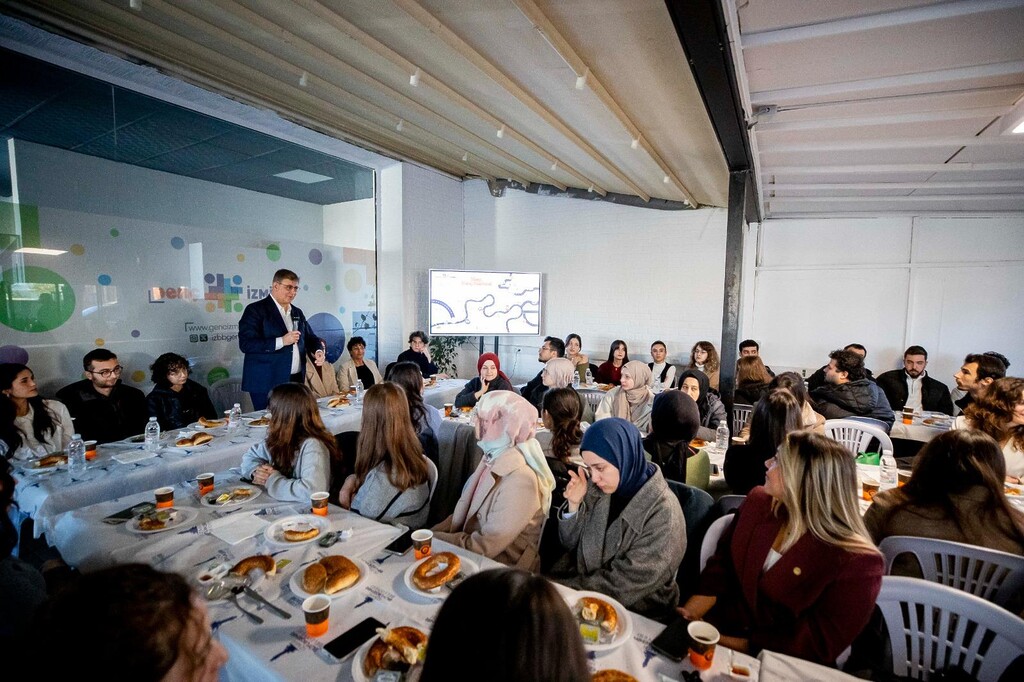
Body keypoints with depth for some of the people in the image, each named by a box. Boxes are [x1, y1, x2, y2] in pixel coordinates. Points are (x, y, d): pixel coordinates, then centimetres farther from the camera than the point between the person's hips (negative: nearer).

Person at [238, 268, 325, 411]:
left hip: (297, 381, 6)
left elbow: (310, 337, 21)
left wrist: (318, 350, -2)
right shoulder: (255, 310, -5)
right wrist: (281, 341, -20)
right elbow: (245, 344, -14)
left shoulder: (297, 313, 15)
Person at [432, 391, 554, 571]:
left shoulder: (519, 480, -27)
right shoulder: (492, 459, 0)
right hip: (472, 555, 6)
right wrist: (429, 533, -4)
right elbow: (466, 511, 8)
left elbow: (486, 547, -23)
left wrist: (433, 539, -15)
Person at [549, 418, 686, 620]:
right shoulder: (599, 489, -6)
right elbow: (572, 544, 2)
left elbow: (622, 585, -20)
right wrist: (574, 505, -16)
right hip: (583, 588, 5)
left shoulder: (663, 514, -22)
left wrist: (558, 588, -19)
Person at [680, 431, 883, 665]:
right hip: (719, 627, 3)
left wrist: (731, 645, -18)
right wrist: (686, 617, -12)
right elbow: (720, 569, 1)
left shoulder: (855, 564, -18)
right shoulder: (759, 502, -3)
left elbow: (818, 646, -14)